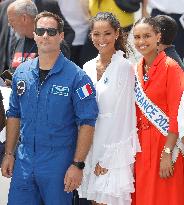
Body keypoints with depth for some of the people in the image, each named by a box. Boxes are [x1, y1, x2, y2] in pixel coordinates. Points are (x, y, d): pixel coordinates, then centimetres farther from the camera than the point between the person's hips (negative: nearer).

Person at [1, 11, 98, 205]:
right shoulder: (21, 72, 6)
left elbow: (86, 123, -10)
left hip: (59, 163, -4)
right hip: (24, 161, 4)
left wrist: (77, 165, -15)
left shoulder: (76, 76, -9)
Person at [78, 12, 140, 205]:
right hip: (91, 147, 6)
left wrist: (106, 158, -13)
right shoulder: (88, 67, 10)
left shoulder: (124, 67, -9)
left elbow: (120, 114, -11)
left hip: (114, 149, -6)